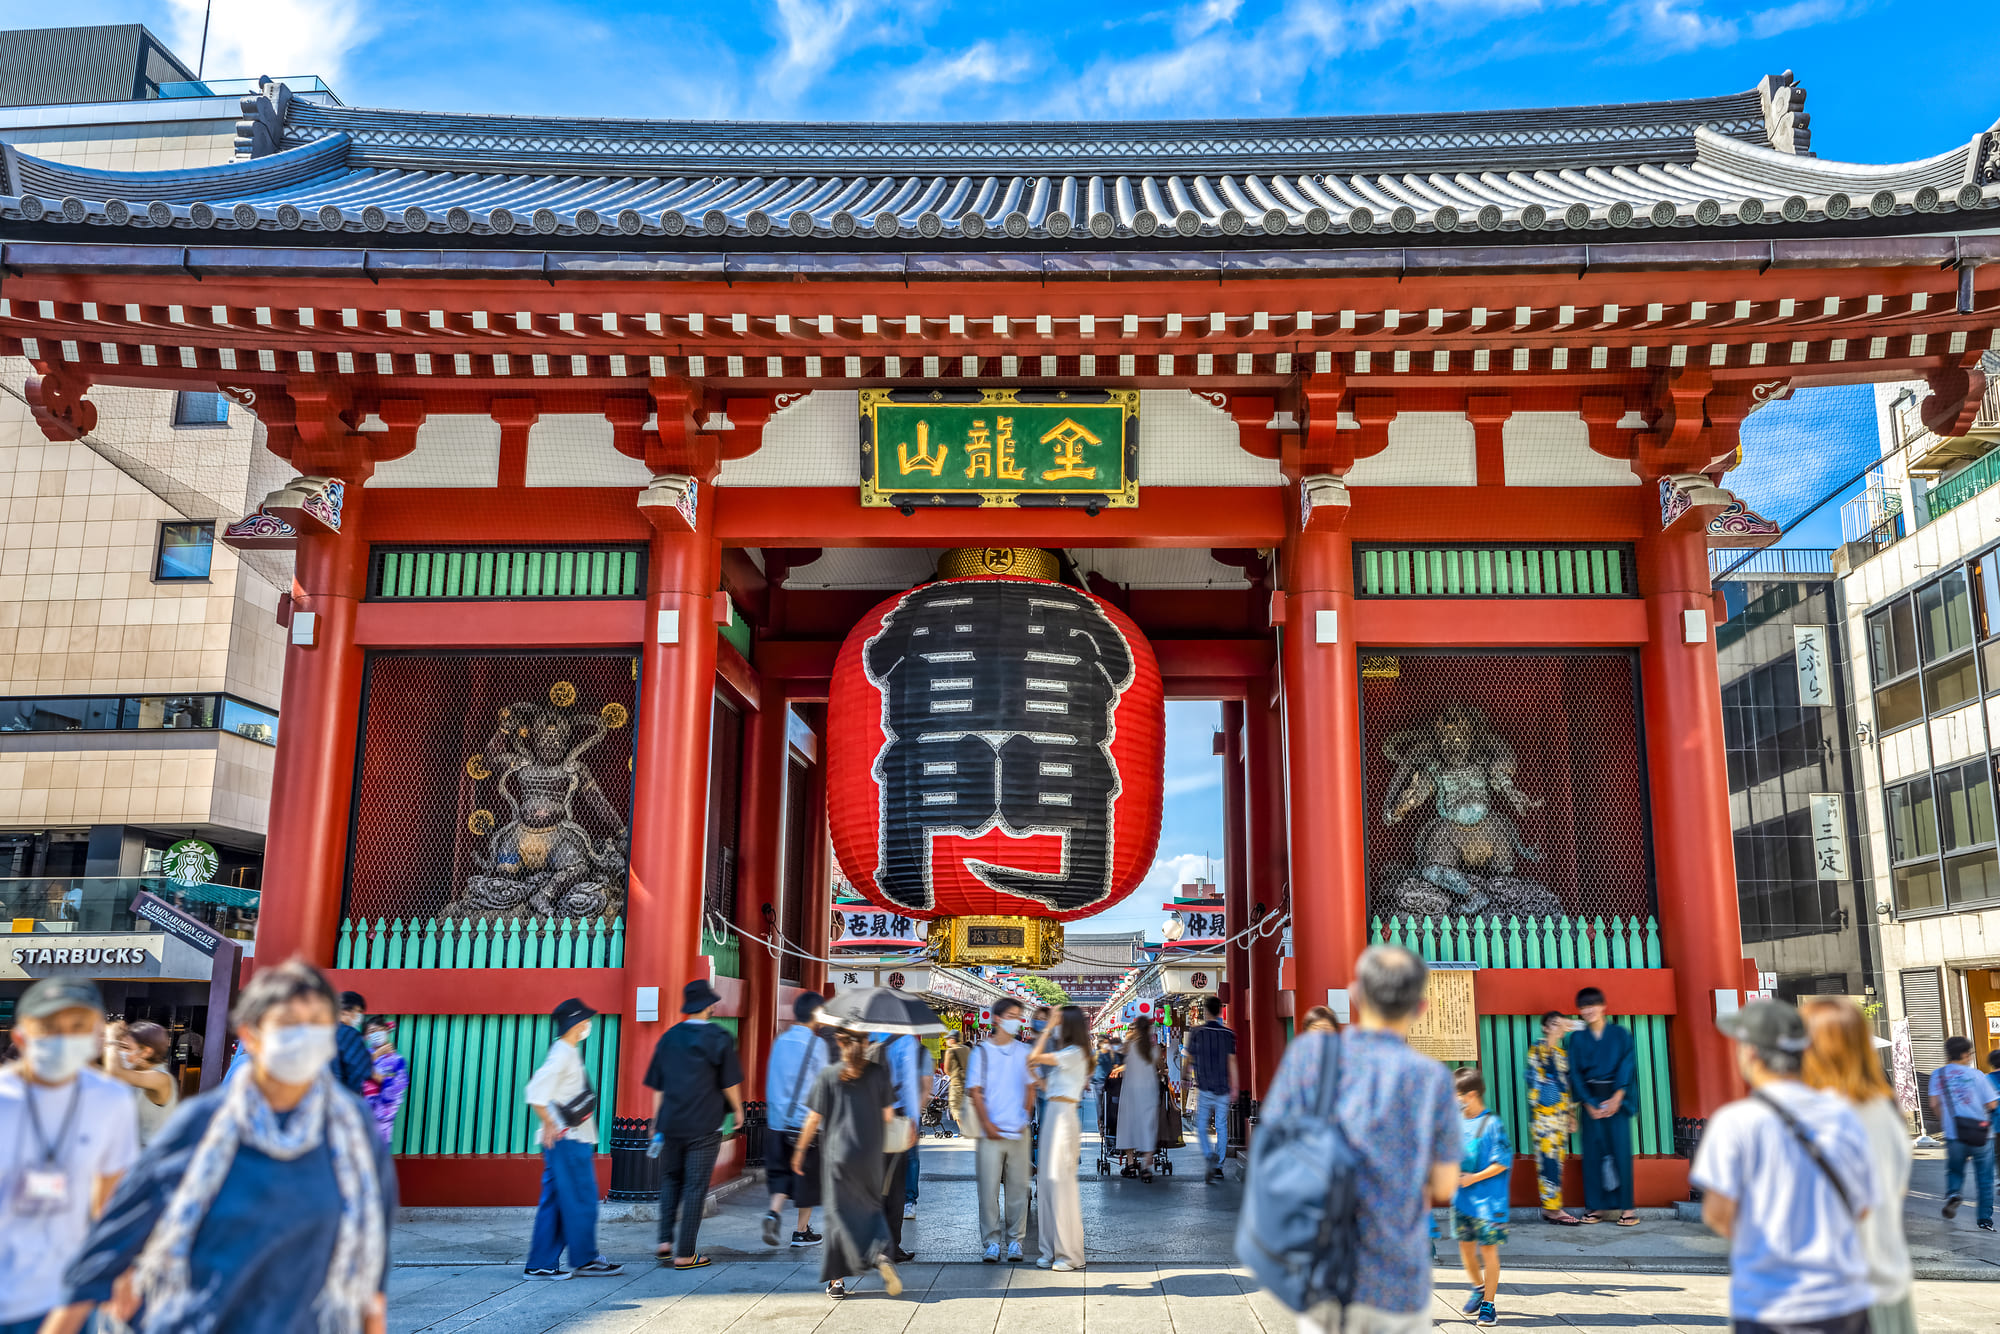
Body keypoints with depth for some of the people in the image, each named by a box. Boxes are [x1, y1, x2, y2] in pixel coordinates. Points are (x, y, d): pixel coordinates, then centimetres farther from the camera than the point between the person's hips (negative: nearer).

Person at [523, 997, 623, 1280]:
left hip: (574, 1140, 10)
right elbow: (535, 1093, -24)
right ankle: (585, 1260, 10)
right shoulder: (561, 1054, -16)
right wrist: (549, 1124, -17)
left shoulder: (568, 1052, 14)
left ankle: (542, 1265, 12)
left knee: (554, 1202, 10)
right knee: (580, 1201, 0)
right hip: (567, 1141, -10)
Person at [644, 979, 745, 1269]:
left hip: (671, 1123, 4)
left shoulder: (669, 1037, 6)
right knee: (695, 1187, 1)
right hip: (704, 1126, -4)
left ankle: (665, 1240, 13)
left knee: (670, 1179, 20)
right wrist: (737, 1110, 12)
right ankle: (685, 1254, 4)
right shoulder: (719, 1038, -7)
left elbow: (657, 1087, 10)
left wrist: (657, 1123, 18)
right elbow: (729, 1083, -5)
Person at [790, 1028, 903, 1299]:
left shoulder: (828, 1075, -4)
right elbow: (888, 1116, 0)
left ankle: (837, 1279, 0)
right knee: (871, 1208, 18)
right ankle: (881, 1253, -6)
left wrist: (800, 1150, 8)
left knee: (840, 1213, 5)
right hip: (871, 1155, 1)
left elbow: (814, 1118, -3)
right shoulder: (879, 1072, -2)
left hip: (837, 1154, -1)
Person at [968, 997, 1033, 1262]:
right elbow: (975, 1091, 0)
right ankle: (991, 1242, 8)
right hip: (991, 1131, -2)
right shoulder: (982, 1051, 3)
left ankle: (1015, 1241, 13)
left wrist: (1025, 1117, -1)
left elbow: (1030, 1088, 11)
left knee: (1017, 1188, 3)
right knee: (989, 1188, -2)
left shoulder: (1023, 1050, 10)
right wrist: (987, 1124, -7)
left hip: (1018, 1131, 2)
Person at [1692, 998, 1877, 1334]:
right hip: (1848, 1302, 5)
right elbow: (1864, 1207, 10)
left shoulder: (1736, 1122, -12)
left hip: (1770, 1306, -4)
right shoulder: (1843, 1115, 4)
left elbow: (1718, 1213, -14)